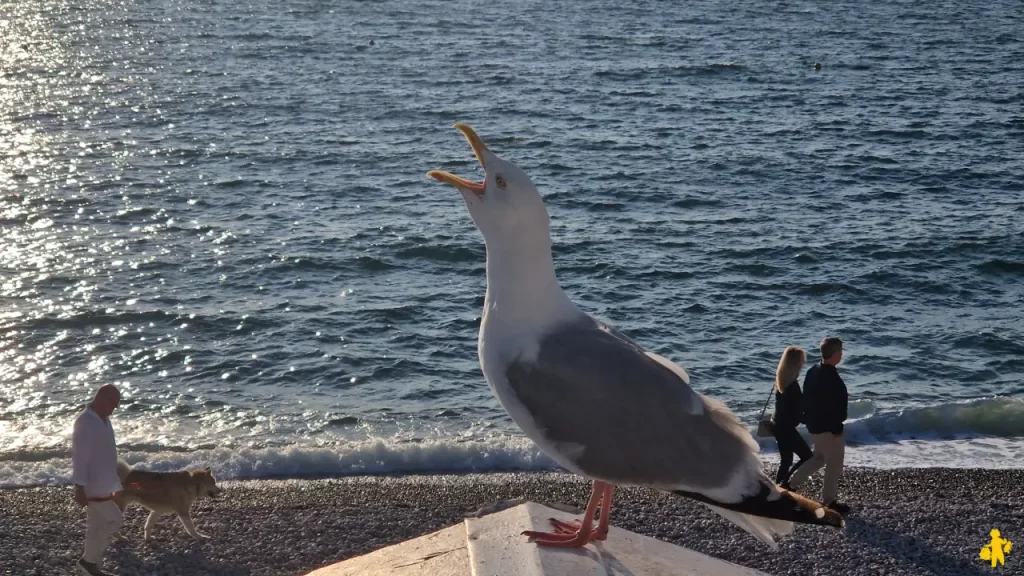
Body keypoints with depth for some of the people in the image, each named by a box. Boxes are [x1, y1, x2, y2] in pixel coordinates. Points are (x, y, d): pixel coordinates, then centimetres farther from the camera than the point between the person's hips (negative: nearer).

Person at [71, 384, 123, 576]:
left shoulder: (102, 419, 8)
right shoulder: (85, 423, -22)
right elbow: (79, 458, -23)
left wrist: (114, 480, 24)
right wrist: (79, 488, -24)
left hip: (102, 484, 9)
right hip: (93, 486, -9)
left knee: (97, 527, 13)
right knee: (114, 521, -5)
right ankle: (88, 560, 7)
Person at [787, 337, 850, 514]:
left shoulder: (813, 371, 5)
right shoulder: (830, 376, -25)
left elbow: (808, 398, 13)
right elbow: (833, 406, -25)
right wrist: (837, 429, -19)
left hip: (814, 425, 9)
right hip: (828, 427, -9)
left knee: (819, 458, 25)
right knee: (834, 464, 4)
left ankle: (791, 483, 20)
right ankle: (829, 501, 13)